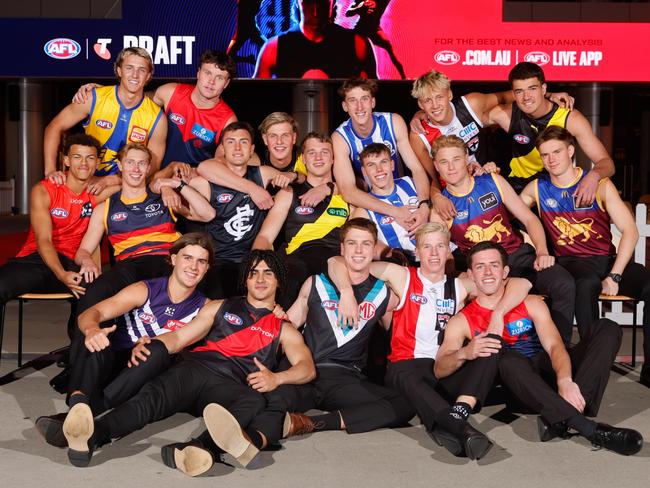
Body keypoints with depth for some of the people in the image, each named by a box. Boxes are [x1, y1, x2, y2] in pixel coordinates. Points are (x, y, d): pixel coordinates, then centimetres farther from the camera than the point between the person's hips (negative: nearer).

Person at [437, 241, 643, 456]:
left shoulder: (531, 304, 10)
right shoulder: (462, 321, 7)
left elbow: (554, 345, -8)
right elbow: (439, 369, -8)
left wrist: (565, 380, -31)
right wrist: (464, 353, -32)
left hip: (550, 374, 3)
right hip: (513, 384, -3)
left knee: (607, 328, -14)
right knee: (509, 358, -36)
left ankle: (562, 420, -37)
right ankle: (591, 429, -47)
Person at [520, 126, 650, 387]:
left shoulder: (600, 185, 1)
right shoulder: (537, 189, 8)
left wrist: (614, 276, -15)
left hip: (609, 259, 1)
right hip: (571, 262, -1)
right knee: (587, 284, -39)